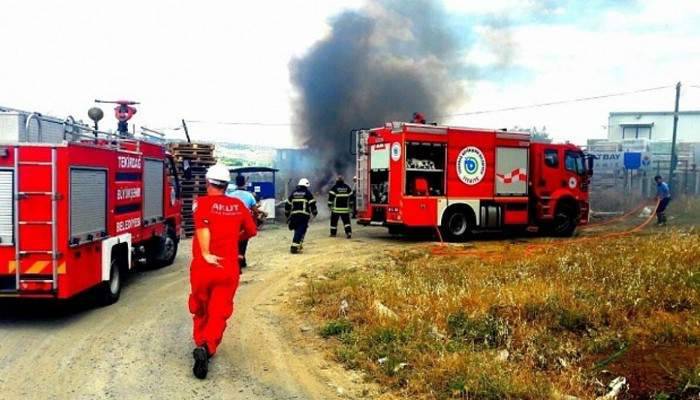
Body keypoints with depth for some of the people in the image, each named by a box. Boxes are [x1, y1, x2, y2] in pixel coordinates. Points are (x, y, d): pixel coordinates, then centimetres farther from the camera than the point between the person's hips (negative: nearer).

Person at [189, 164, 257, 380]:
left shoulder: (202, 202, -4)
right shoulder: (238, 205, 5)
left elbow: (203, 225, -24)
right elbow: (251, 231, 15)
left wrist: (205, 254, -25)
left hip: (203, 267, -1)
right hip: (229, 269, 1)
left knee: (200, 310, 20)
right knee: (219, 313, 2)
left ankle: (200, 344, 33)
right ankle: (207, 347, -19)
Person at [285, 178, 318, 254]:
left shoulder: (293, 193, 16)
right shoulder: (307, 193, 2)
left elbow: (287, 204, 18)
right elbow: (312, 204, -4)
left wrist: (287, 214, 28)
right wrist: (315, 212, 11)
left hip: (294, 215, 5)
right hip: (304, 215, -5)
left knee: (297, 230, 20)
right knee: (300, 231, -8)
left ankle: (298, 244, 23)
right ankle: (294, 246, -17)